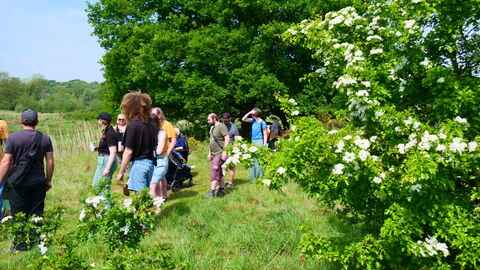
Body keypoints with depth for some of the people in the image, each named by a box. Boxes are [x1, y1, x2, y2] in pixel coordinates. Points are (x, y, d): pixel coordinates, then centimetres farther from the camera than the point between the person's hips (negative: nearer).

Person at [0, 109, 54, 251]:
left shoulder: (13, 138, -8)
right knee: (37, 214, 12)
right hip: (38, 182, 2)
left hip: (19, 183, -2)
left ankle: (20, 244, 17)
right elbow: (50, 162, 0)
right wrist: (48, 180, 11)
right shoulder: (45, 138, -1)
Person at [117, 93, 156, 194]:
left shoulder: (132, 125, -13)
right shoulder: (151, 124, 6)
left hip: (138, 163, -7)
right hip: (150, 163, 7)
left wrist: (121, 172, -5)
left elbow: (128, 152, -12)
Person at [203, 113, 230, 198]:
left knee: (214, 171, -12)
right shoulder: (212, 128, 18)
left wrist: (224, 151, -22)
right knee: (219, 172, 13)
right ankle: (221, 189, 21)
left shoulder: (221, 126, -11)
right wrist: (209, 153, 22)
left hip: (220, 154, -9)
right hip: (214, 154, 9)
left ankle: (212, 192, -11)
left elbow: (227, 138, -18)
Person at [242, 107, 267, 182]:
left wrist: (264, 145, -14)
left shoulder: (262, 123, -11)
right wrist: (249, 113, 0)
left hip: (259, 142, -8)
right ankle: (253, 178, 22)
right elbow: (243, 119, 13)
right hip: (253, 142, 8)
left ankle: (260, 178, 6)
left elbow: (265, 135, -9)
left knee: (259, 161, -4)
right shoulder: (253, 120, 8)